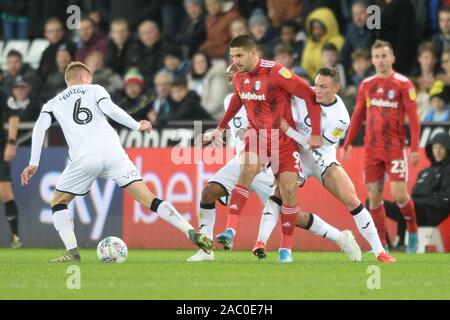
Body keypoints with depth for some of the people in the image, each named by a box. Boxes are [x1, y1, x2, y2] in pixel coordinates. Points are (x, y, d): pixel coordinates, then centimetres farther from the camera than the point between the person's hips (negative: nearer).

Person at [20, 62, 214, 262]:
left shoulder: (53, 104, 23)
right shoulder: (94, 90, 21)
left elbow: (40, 127, 6)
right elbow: (110, 109, 1)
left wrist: (34, 163, 4)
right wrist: (137, 126, 9)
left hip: (83, 158, -1)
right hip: (112, 151, 1)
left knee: (58, 204, 20)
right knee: (149, 200, 1)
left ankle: (72, 252, 4)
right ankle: (192, 233, -11)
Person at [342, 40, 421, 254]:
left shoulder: (403, 84, -4)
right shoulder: (366, 85, 9)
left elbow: (413, 117, -7)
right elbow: (358, 116, 16)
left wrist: (415, 148, -14)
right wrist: (347, 144, 11)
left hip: (395, 148, -4)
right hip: (372, 148, 4)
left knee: (399, 194, -11)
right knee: (374, 197, 2)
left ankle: (413, 230, 15)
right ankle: (381, 244, 9)